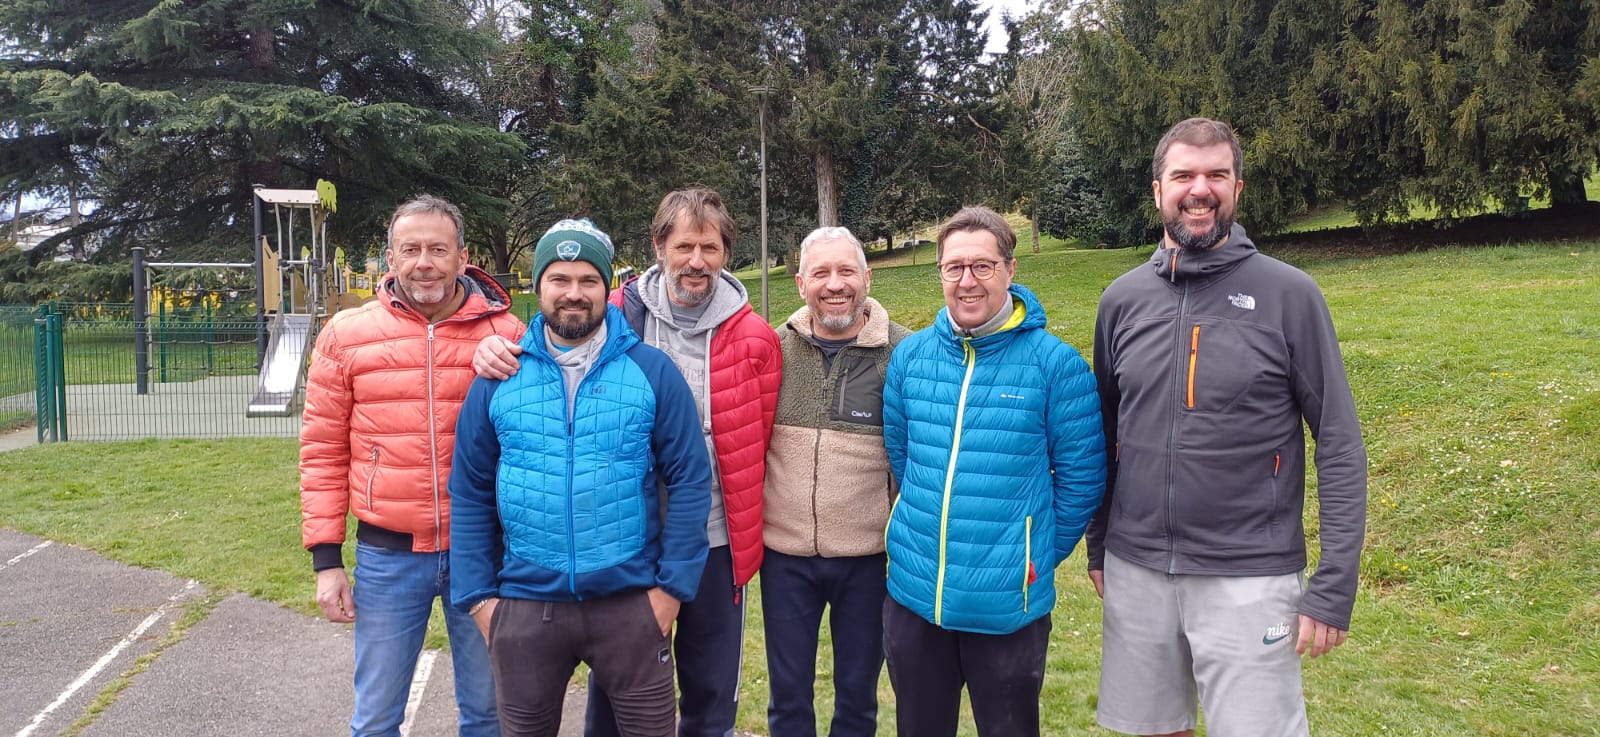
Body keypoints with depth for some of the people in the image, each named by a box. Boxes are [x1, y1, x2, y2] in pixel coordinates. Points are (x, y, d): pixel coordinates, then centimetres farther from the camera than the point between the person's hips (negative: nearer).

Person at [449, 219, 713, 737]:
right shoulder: (499, 378, 2)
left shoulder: (652, 371, -3)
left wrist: (674, 584, -6)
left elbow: (689, 479, -3)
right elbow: (470, 493, 5)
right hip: (525, 604, 2)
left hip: (631, 601, -1)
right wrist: (477, 593, 0)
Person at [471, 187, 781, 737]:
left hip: (715, 543, 0)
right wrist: (497, 349, -15)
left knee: (712, 693, 15)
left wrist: (741, 518, 4)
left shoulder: (753, 337, -3)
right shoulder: (614, 317, -4)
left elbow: (758, 443, 6)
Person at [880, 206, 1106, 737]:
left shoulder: (1055, 363, -10)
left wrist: (1037, 555, 2)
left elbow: (1080, 476, -4)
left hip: (1009, 606, -3)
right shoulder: (910, 355, 2)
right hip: (913, 596, 4)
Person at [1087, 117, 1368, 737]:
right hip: (1135, 571, 3)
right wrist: (1097, 546, 14)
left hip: (1249, 579, -3)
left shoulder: (1288, 295, -6)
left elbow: (1340, 446, -6)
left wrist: (1335, 587, -11)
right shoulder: (1122, 300, 4)